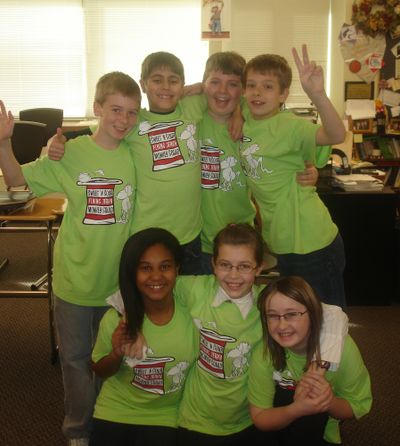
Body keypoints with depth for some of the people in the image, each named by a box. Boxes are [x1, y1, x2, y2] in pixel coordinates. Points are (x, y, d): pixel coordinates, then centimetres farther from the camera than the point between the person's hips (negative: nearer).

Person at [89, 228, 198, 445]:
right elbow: (100, 371, -2)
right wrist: (117, 355, -21)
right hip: (114, 411, 1)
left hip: (164, 417, 0)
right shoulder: (116, 319, -18)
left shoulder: (192, 314, -20)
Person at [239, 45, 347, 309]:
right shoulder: (246, 120, 1)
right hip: (284, 244, 8)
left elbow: (336, 135, -39)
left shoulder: (289, 126, -20)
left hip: (312, 245, -8)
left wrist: (318, 95, -52)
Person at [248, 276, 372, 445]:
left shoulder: (340, 346, -25)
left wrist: (328, 401, -36)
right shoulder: (263, 354, -23)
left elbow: (358, 406, -14)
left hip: (326, 431, -1)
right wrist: (297, 409, -36)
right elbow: (259, 417, -16)